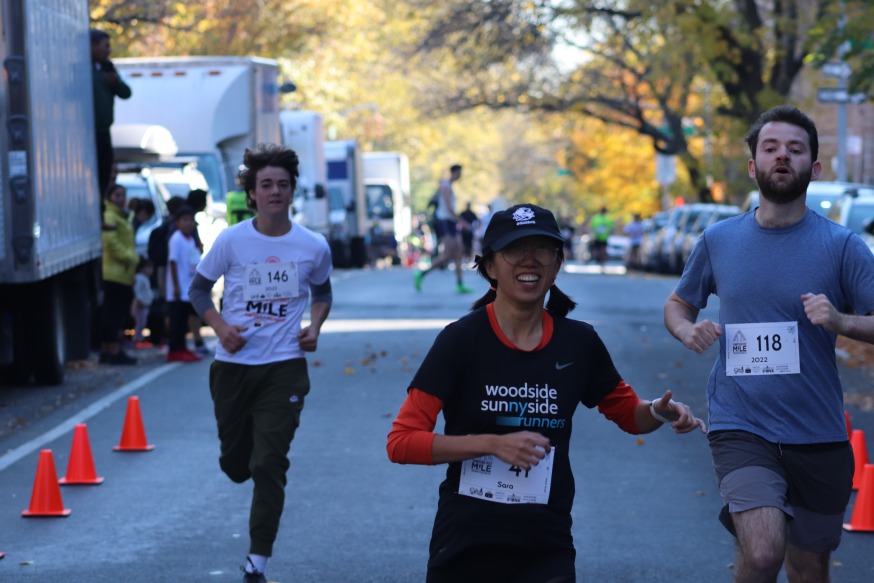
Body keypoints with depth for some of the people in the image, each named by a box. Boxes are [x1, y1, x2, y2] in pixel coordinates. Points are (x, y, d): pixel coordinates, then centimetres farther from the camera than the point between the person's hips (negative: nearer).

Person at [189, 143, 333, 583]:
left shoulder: (314, 247, -3)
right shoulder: (231, 240, -6)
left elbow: (322, 291, 17)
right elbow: (199, 288, 6)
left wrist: (315, 327, -2)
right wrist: (221, 327, -10)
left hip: (284, 366, -1)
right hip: (233, 365, 1)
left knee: (269, 467, -8)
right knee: (235, 464, 10)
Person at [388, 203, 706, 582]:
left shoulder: (579, 343, 1)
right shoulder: (463, 339, -9)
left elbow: (626, 411, 18)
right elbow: (401, 442, -12)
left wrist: (659, 412, -5)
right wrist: (493, 443, -22)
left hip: (545, 550, 2)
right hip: (464, 549, -2)